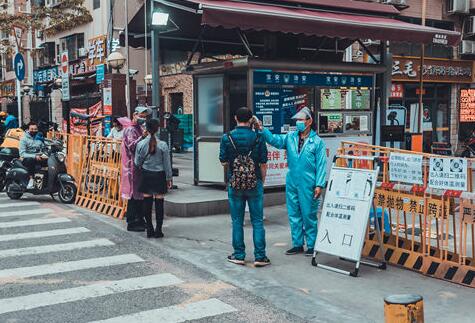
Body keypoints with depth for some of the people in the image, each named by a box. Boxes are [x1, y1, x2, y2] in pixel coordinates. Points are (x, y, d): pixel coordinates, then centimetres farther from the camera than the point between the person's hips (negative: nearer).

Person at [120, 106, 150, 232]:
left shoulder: (139, 128, 19)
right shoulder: (130, 129, -11)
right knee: (133, 195, -6)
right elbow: (132, 146, -24)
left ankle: (139, 220, 22)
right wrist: (143, 137, -32)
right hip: (132, 166, -10)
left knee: (140, 194, 13)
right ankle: (132, 223, -1)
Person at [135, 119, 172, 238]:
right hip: (160, 175, -1)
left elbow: (137, 163, 1)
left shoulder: (141, 144, -6)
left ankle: (149, 230, 12)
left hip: (146, 175, 2)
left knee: (147, 202, 8)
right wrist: (169, 178, 6)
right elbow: (167, 164, -3)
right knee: (159, 203, 4)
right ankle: (158, 230, 7)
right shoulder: (163, 145, -10)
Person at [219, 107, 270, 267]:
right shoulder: (258, 138, -4)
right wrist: (262, 182, 12)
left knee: (237, 221, 9)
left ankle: (239, 255, 14)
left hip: (234, 184, 1)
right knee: (257, 221, 5)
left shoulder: (227, 138, -4)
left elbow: (223, 162, 0)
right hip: (255, 184, 0)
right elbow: (263, 164, -2)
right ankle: (260, 256, 5)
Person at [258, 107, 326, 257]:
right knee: (294, 215, 11)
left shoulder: (318, 142, -3)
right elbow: (275, 140, -5)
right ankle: (297, 244, 23)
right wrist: (262, 130, -20)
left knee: (309, 215, 2)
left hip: (308, 185, -5)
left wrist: (319, 185, -11)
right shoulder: (290, 137, 9)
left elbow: (321, 165, -5)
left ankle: (311, 246, 14)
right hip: (291, 183, 5)